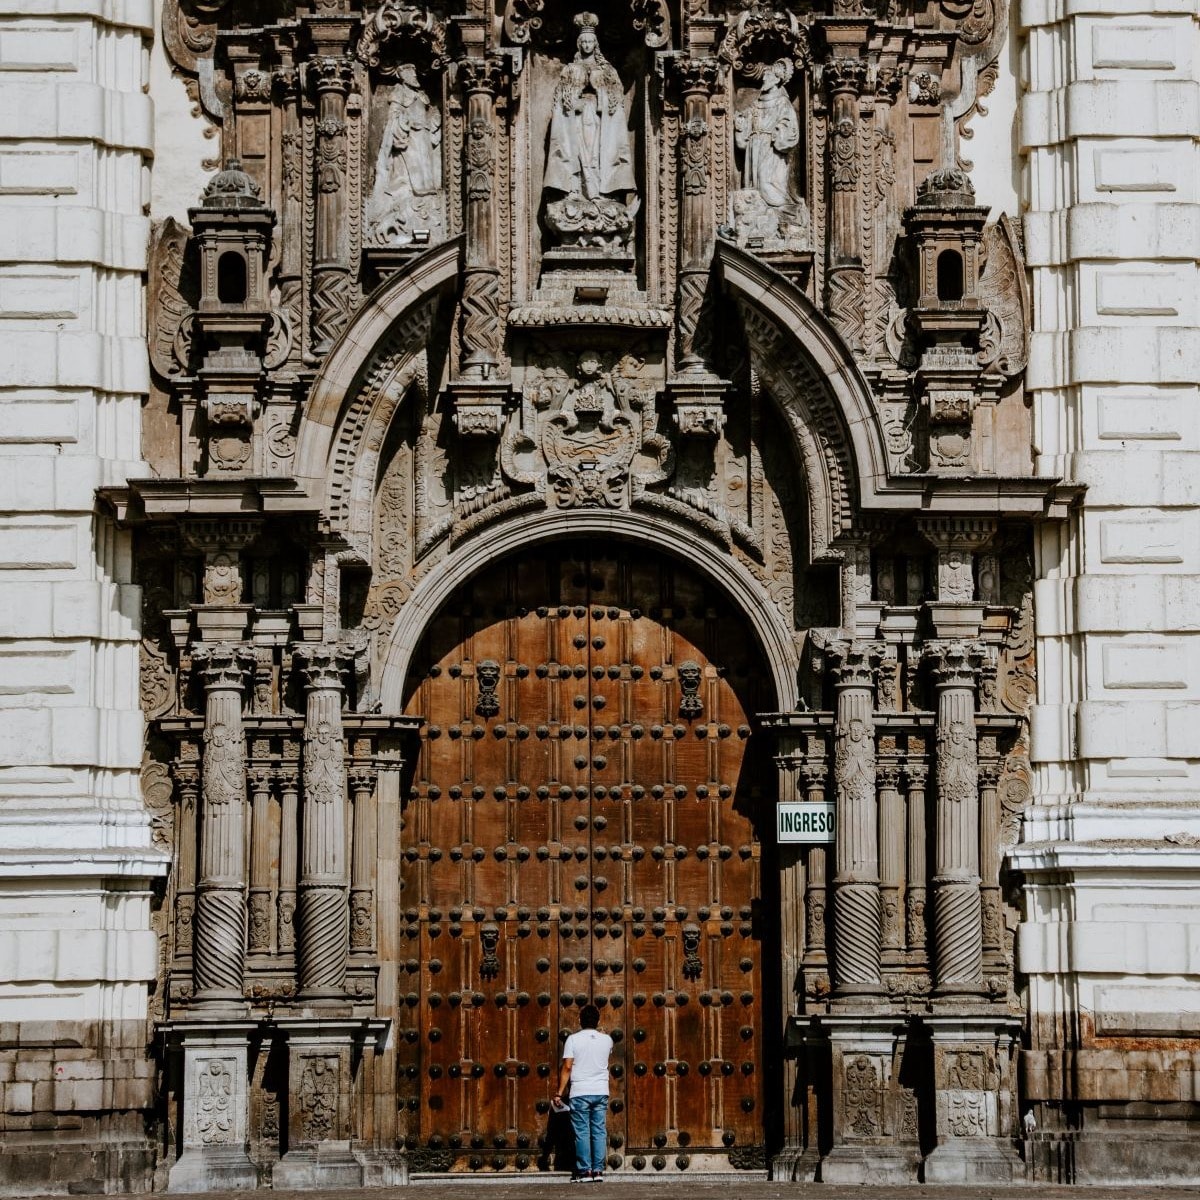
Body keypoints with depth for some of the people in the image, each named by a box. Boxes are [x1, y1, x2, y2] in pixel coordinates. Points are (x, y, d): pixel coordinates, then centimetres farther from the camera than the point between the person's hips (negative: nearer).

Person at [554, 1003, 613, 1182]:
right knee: (599, 1132, 6)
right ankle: (598, 1170, 4)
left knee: (582, 1133, 0)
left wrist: (559, 1093, -5)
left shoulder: (573, 1040, -5)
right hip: (601, 1092, 3)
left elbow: (567, 1067, -9)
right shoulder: (606, 1040, 5)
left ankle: (585, 1171, -2)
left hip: (580, 1093, -3)